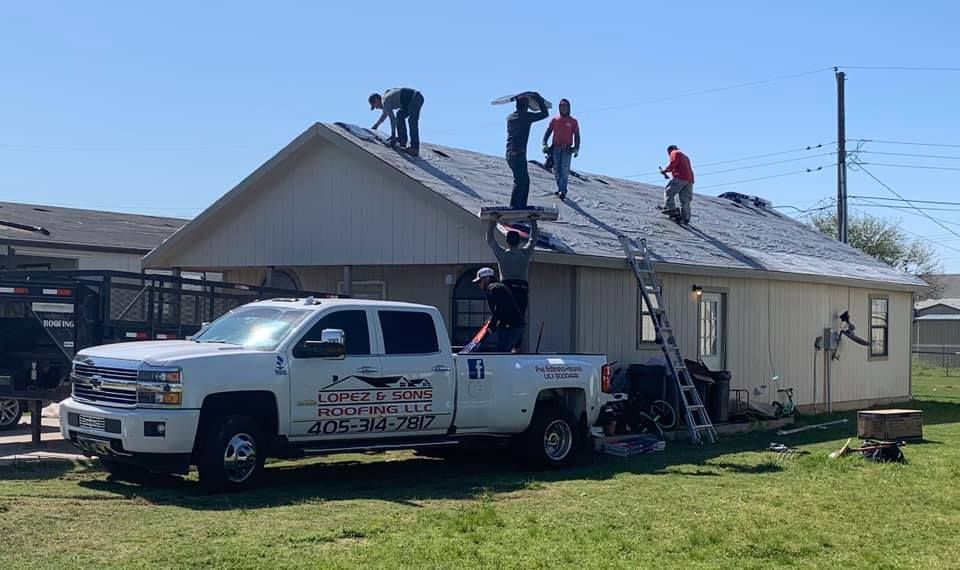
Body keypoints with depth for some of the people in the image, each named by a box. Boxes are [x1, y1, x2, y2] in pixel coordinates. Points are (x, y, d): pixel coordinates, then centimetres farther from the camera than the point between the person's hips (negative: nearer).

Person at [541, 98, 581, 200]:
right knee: (557, 170, 4)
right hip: (556, 149, 3)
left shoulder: (573, 122, 8)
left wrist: (576, 148, -7)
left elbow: (577, 136, 6)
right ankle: (560, 188, 15)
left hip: (567, 149, -3)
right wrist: (544, 144, -6)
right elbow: (548, 132, 10)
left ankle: (563, 191, -16)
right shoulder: (554, 120, 12)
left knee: (564, 170, -13)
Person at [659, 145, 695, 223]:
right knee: (685, 199, 6)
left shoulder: (675, 153, 8)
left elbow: (672, 164, -7)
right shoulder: (685, 156, 34)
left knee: (668, 191, -4)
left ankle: (670, 207, -20)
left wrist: (664, 170, 5)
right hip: (689, 179, 8)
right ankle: (685, 217, 1)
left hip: (680, 178, -8)